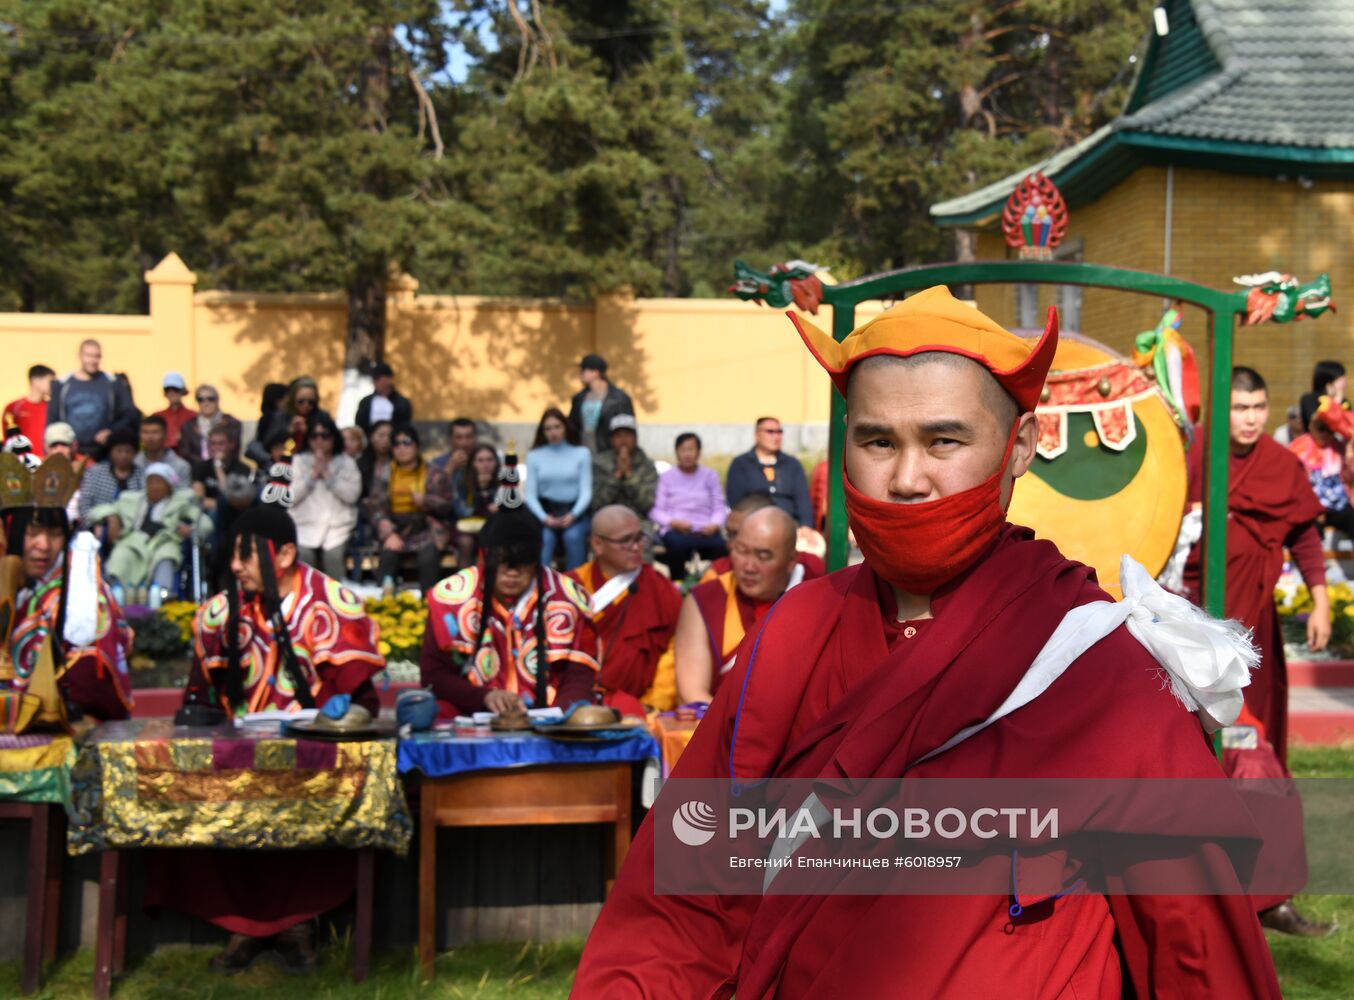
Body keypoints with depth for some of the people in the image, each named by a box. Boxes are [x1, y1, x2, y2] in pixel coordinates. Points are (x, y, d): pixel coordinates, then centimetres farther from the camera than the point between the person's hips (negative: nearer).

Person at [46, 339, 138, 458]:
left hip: (103, 452, -1)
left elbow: (130, 414, 7)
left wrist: (112, 432, -9)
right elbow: (52, 419, 11)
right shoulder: (61, 385, 9)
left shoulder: (114, 384, 7)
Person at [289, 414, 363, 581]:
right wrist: (313, 474, -4)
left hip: (338, 525, 0)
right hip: (305, 525, 0)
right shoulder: (299, 461, 14)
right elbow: (291, 496, 0)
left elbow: (352, 494, -4)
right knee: (303, 554, -30)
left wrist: (327, 474, -5)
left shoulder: (346, 463, 13)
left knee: (333, 555, -29)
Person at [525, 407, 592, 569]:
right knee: (543, 538, -31)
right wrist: (544, 518, -14)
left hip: (574, 512, 0)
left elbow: (586, 491, 1)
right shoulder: (534, 456, 9)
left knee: (573, 536, -31)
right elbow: (530, 494, 4)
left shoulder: (582, 453, 7)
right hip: (545, 511, 0)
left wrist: (572, 516, -16)